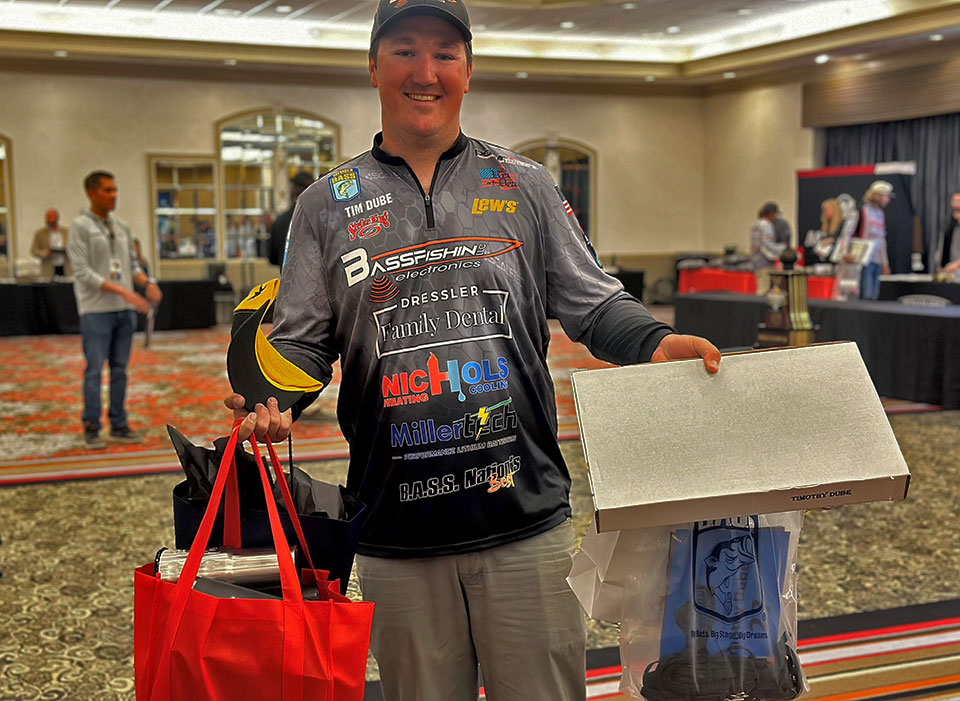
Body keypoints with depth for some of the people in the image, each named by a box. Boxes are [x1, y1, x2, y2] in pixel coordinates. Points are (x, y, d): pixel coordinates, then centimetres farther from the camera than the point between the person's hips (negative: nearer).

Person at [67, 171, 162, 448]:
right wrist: (123, 291, -20)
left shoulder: (122, 228, 13)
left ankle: (118, 425, 13)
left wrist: (147, 283, -5)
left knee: (119, 368, 7)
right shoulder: (80, 227, -5)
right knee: (95, 368, -4)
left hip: (124, 310, 5)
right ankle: (91, 428, 4)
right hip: (95, 309, -5)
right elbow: (82, 272, -12)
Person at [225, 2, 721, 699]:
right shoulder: (328, 204, 7)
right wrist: (271, 396, -12)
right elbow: (303, 341, 8)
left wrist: (655, 341, -12)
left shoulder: (525, 186, 7)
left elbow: (594, 305, 7)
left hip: (527, 519, 0)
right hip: (397, 538, 1)